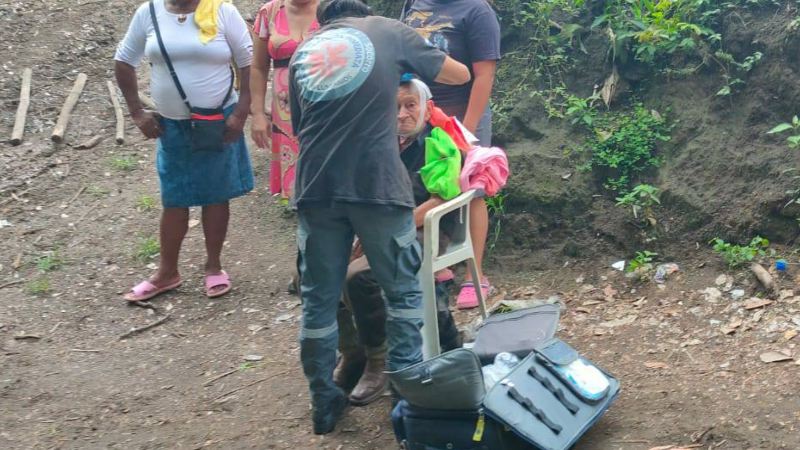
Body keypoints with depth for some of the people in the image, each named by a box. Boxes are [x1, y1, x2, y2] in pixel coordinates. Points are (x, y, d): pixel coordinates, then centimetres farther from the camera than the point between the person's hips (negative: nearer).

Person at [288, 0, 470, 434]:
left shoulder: (302, 51, 20)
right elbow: (460, 75, 21)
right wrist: (408, 67, 39)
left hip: (316, 187, 3)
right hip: (376, 183, -2)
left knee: (318, 299, 13)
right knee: (404, 290, 15)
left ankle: (324, 403, 22)